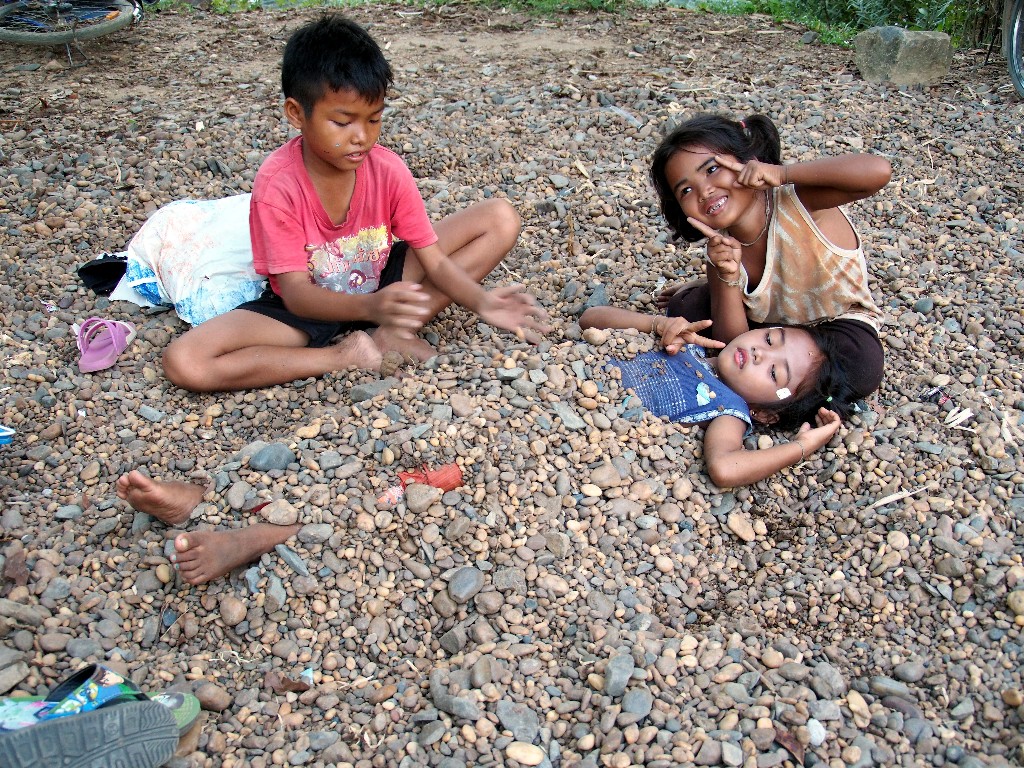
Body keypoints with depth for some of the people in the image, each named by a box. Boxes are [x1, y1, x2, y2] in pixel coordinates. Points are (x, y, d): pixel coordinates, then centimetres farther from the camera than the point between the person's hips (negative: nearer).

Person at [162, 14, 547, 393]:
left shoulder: (388, 170, -17)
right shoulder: (277, 185, -26)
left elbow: (435, 260, -14)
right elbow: (297, 293, -28)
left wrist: (481, 302, -36)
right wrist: (370, 307, -48)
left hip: (382, 282, 3)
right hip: (306, 306, -3)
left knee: (501, 219, -11)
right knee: (184, 362, -29)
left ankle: (391, 336, -18)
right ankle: (346, 355, -18)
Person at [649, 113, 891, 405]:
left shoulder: (795, 199, -29)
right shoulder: (722, 250, -18)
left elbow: (878, 171, -48)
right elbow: (732, 344, -20)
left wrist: (781, 173, -43)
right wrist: (728, 278, -36)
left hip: (838, 321, -1)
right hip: (767, 323, 2)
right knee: (685, 311, -14)